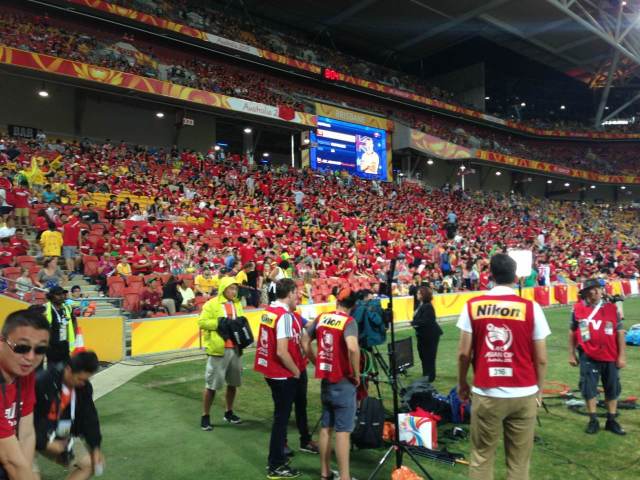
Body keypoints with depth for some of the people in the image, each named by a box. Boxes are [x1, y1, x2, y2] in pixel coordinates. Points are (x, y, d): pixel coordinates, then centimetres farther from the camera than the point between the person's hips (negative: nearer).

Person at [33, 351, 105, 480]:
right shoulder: (41, 383, -27)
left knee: (88, 464, -3)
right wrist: (46, 444, -24)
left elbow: (89, 418, -2)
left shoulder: (84, 387, -10)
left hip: (60, 437, 6)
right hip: (31, 436, -6)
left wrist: (95, 447, -9)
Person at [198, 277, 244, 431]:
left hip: (235, 349, 6)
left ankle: (229, 413, 30)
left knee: (233, 383, 14)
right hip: (218, 349, -6)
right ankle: (205, 416, 15)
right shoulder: (212, 304, -7)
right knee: (212, 384, 2)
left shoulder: (237, 304, 12)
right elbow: (202, 322, -12)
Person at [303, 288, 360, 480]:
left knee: (326, 427, 16)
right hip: (343, 382, -6)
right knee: (343, 431, 1)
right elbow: (352, 348, -31)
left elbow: (305, 343, 11)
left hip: (325, 380, 6)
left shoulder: (321, 318, 4)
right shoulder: (348, 321, -14)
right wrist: (356, 374, -17)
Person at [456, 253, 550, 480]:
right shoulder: (531, 307, -5)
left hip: (485, 394, 0)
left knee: (481, 457, 13)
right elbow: (541, 358, -2)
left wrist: (462, 383, 13)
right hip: (523, 394, 0)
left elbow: (464, 353, -2)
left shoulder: (473, 306, -3)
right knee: (519, 461, 12)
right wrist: (539, 389, 13)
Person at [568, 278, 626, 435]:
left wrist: (622, 355, -1)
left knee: (612, 388, 11)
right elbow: (572, 332, 6)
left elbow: (620, 332, 2)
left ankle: (611, 421, 26)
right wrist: (571, 353, 6)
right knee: (589, 388, 1)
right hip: (588, 357, -1)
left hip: (610, 356, 2)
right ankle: (593, 421, 15)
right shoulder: (577, 309, -2)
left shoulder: (612, 308, -1)